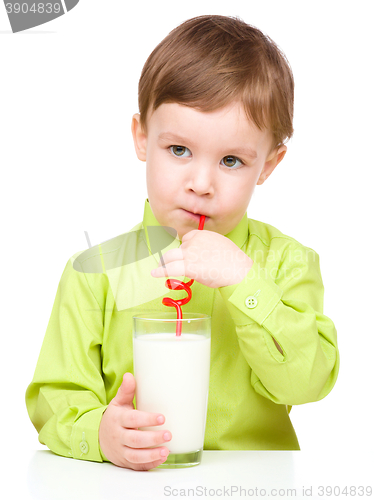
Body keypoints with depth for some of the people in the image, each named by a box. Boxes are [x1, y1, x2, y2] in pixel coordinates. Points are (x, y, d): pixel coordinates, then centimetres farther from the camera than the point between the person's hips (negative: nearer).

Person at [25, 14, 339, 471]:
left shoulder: (287, 262, 4)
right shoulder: (96, 268, 1)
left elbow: (307, 382, -8)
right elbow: (56, 398, -1)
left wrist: (244, 282, -17)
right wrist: (100, 433, -22)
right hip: (133, 486, 1)